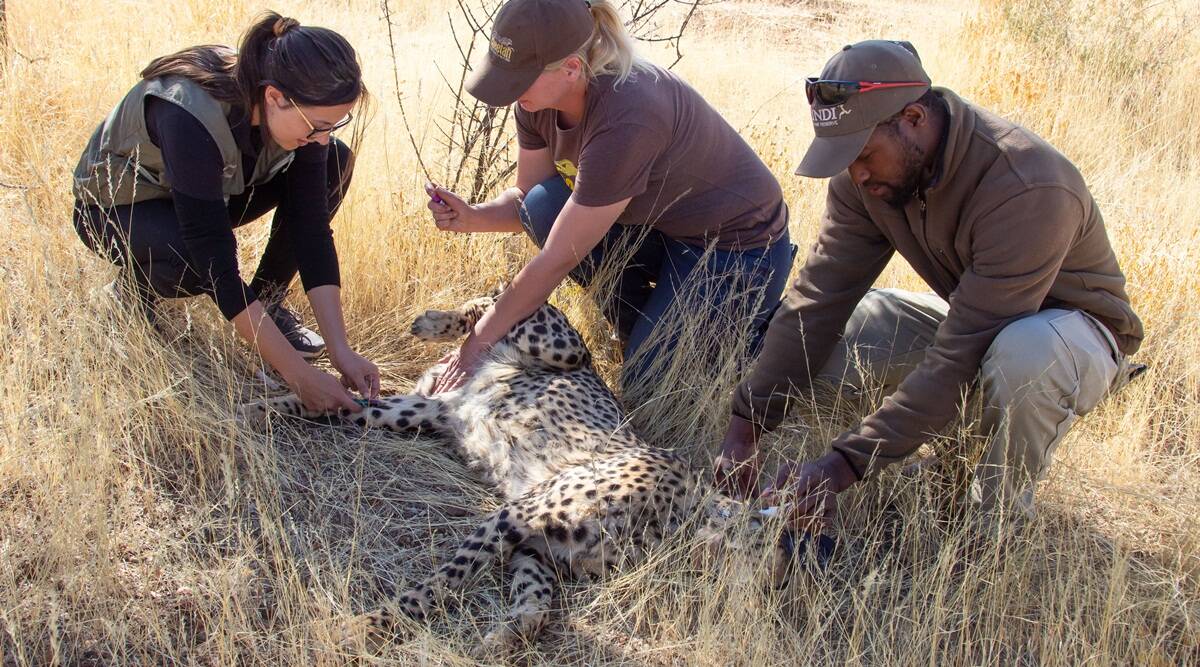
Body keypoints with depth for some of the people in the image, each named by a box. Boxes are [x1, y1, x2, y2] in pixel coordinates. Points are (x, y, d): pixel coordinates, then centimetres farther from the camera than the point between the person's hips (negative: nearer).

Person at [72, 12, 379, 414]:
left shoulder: (300, 110, -23)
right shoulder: (190, 117, -40)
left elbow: (311, 228, -21)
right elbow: (216, 264, -41)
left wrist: (341, 351, -27)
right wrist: (299, 374, -41)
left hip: (209, 193, 6)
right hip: (115, 209, -6)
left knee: (334, 165, -15)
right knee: (201, 264, -39)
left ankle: (267, 301, -3)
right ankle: (130, 292, -4)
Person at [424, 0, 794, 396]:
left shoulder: (626, 120, -36)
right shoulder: (540, 100, -11)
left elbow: (557, 260, -30)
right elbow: (525, 200, 2)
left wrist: (479, 341, -22)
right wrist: (473, 218, -20)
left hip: (738, 248, -8)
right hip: (660, 226, 8)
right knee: (543, 204, -15)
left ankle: (765, 330, 11)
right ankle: (640, 332, 3)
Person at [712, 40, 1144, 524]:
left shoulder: (1027, 189, -36)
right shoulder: (867, 173, -15)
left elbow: (961, 357, -37)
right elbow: (818, 298, -16)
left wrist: (845, 465, -38)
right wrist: (745, 426, -22)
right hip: (967, 317, 6)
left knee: (1024, 352, -42)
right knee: (818, 337, -13)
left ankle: (998, 522, -14)